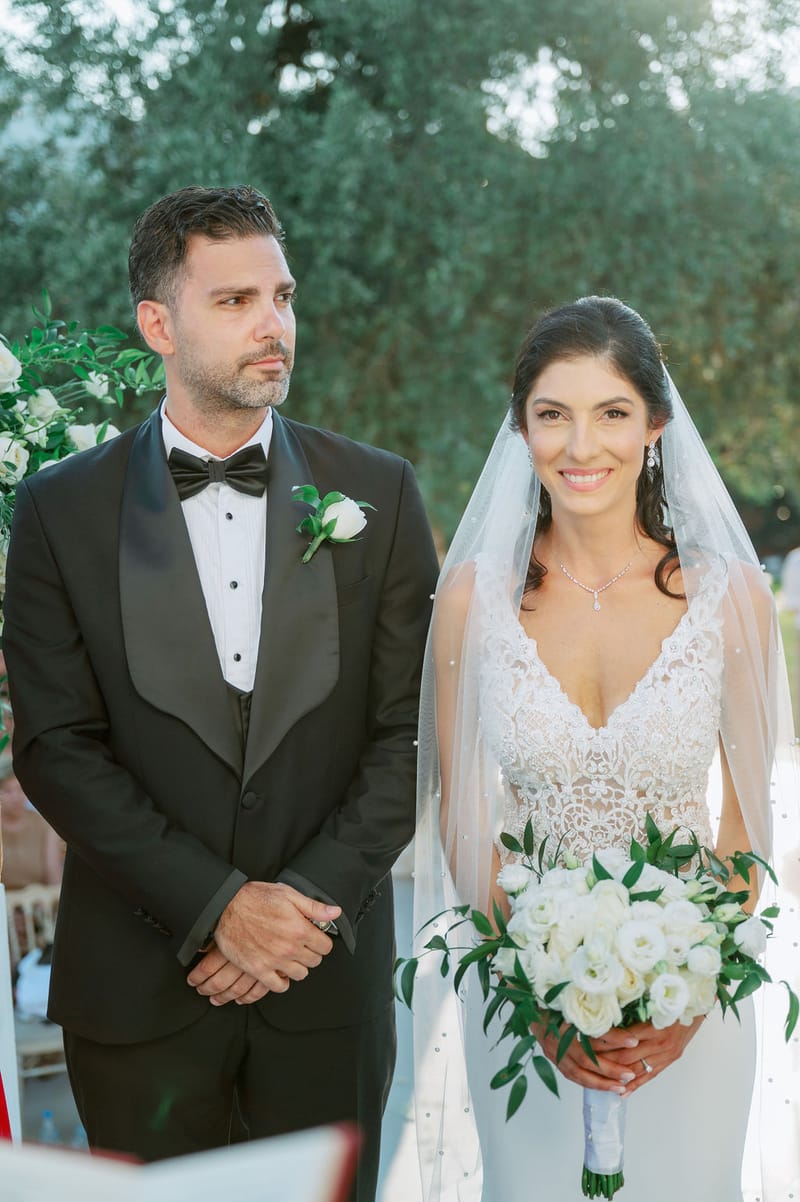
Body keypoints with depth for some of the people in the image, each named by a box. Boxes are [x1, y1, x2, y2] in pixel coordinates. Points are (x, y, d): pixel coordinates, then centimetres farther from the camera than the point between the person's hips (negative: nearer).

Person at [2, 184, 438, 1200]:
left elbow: (410, 728, -1)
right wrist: (218, 906, -14)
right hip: (138, 981, 0)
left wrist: (313, 902, -12)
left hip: (330, 970, 1)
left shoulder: (377, 495, 1)